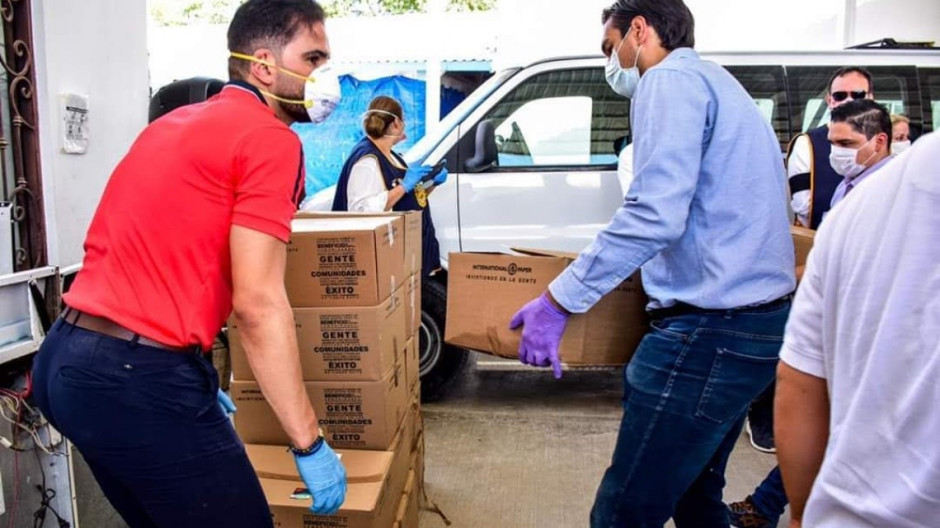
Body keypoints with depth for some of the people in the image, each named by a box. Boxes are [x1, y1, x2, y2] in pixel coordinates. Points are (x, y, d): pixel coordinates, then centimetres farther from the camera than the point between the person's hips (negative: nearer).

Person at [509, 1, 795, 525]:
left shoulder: (671, 79, -9)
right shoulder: (719, 83, 22)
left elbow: (655, 215, -22)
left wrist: (559, 300, -19)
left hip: (709, 329, -11)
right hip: (758, 318, 11)